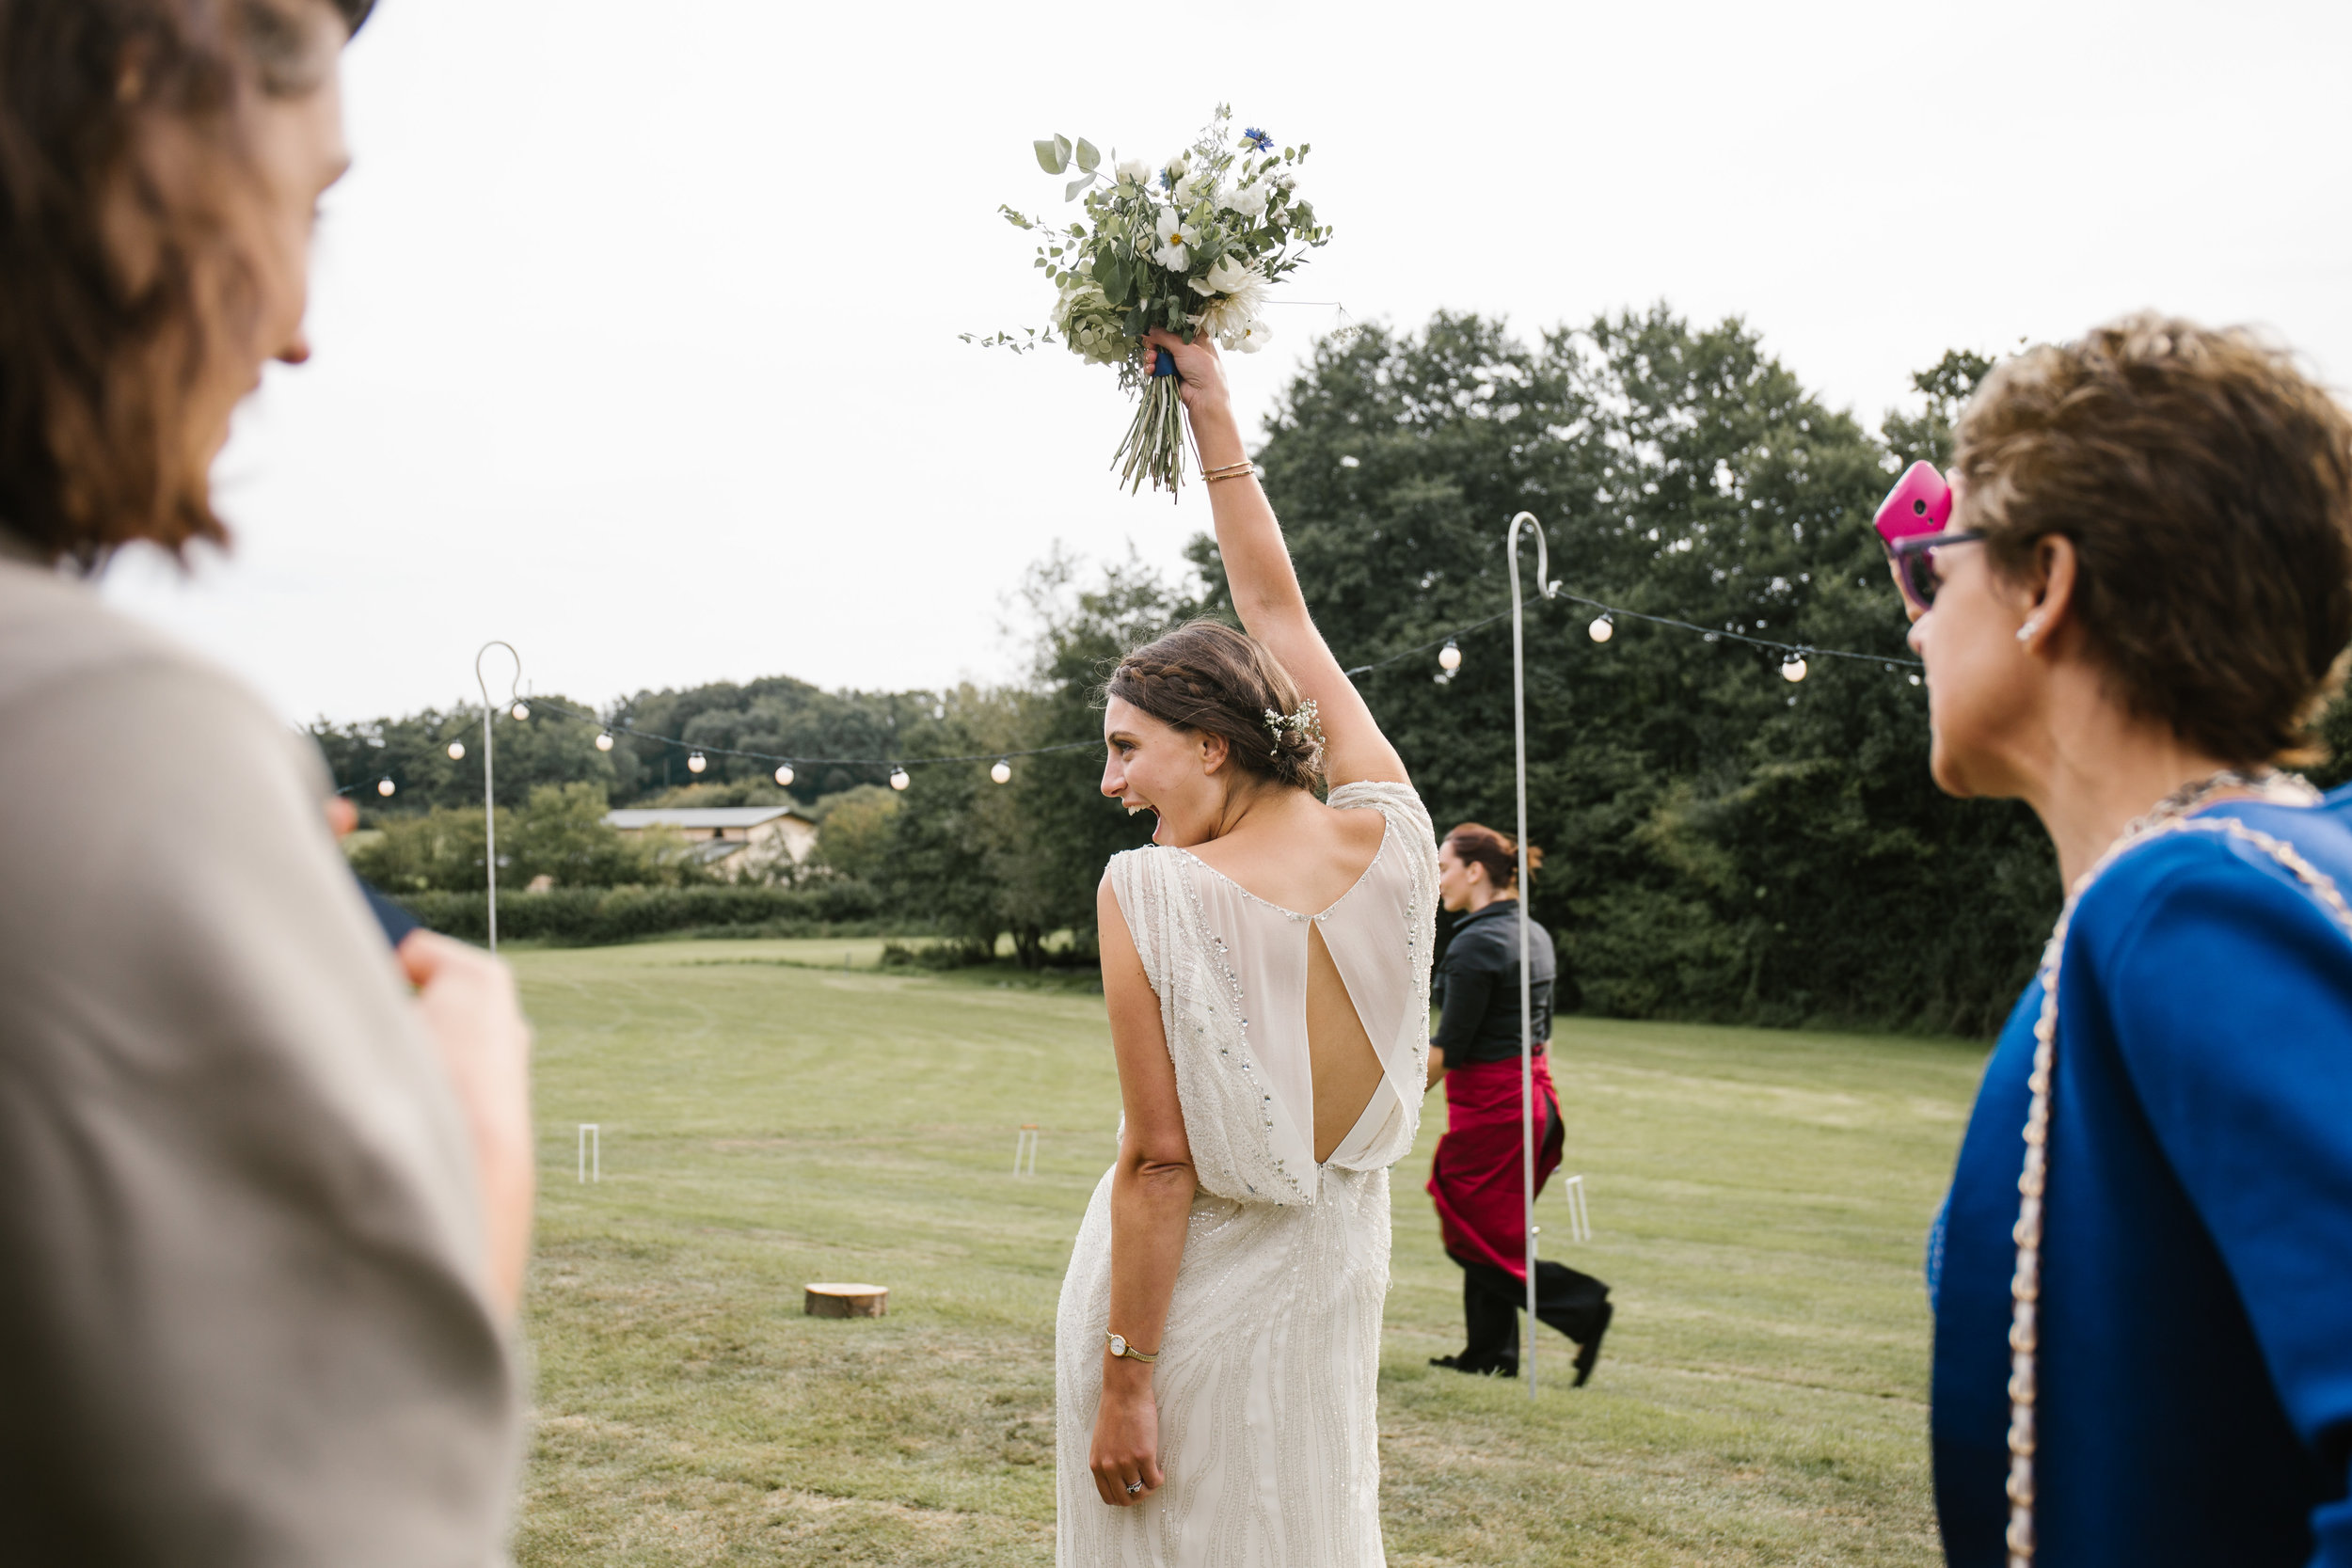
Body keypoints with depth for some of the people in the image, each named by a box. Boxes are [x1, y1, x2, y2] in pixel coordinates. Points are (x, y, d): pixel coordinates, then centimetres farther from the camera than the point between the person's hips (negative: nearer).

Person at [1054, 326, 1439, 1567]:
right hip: (1337, 1271, 5)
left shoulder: (1152, 891, -20)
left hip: (1190, 1286, -5)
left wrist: (1123, 1381, -12)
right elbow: (1277, 613, 6)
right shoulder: (1391, 836, -7)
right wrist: (1212, 411, 14)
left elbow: (1162, 1162, -19)